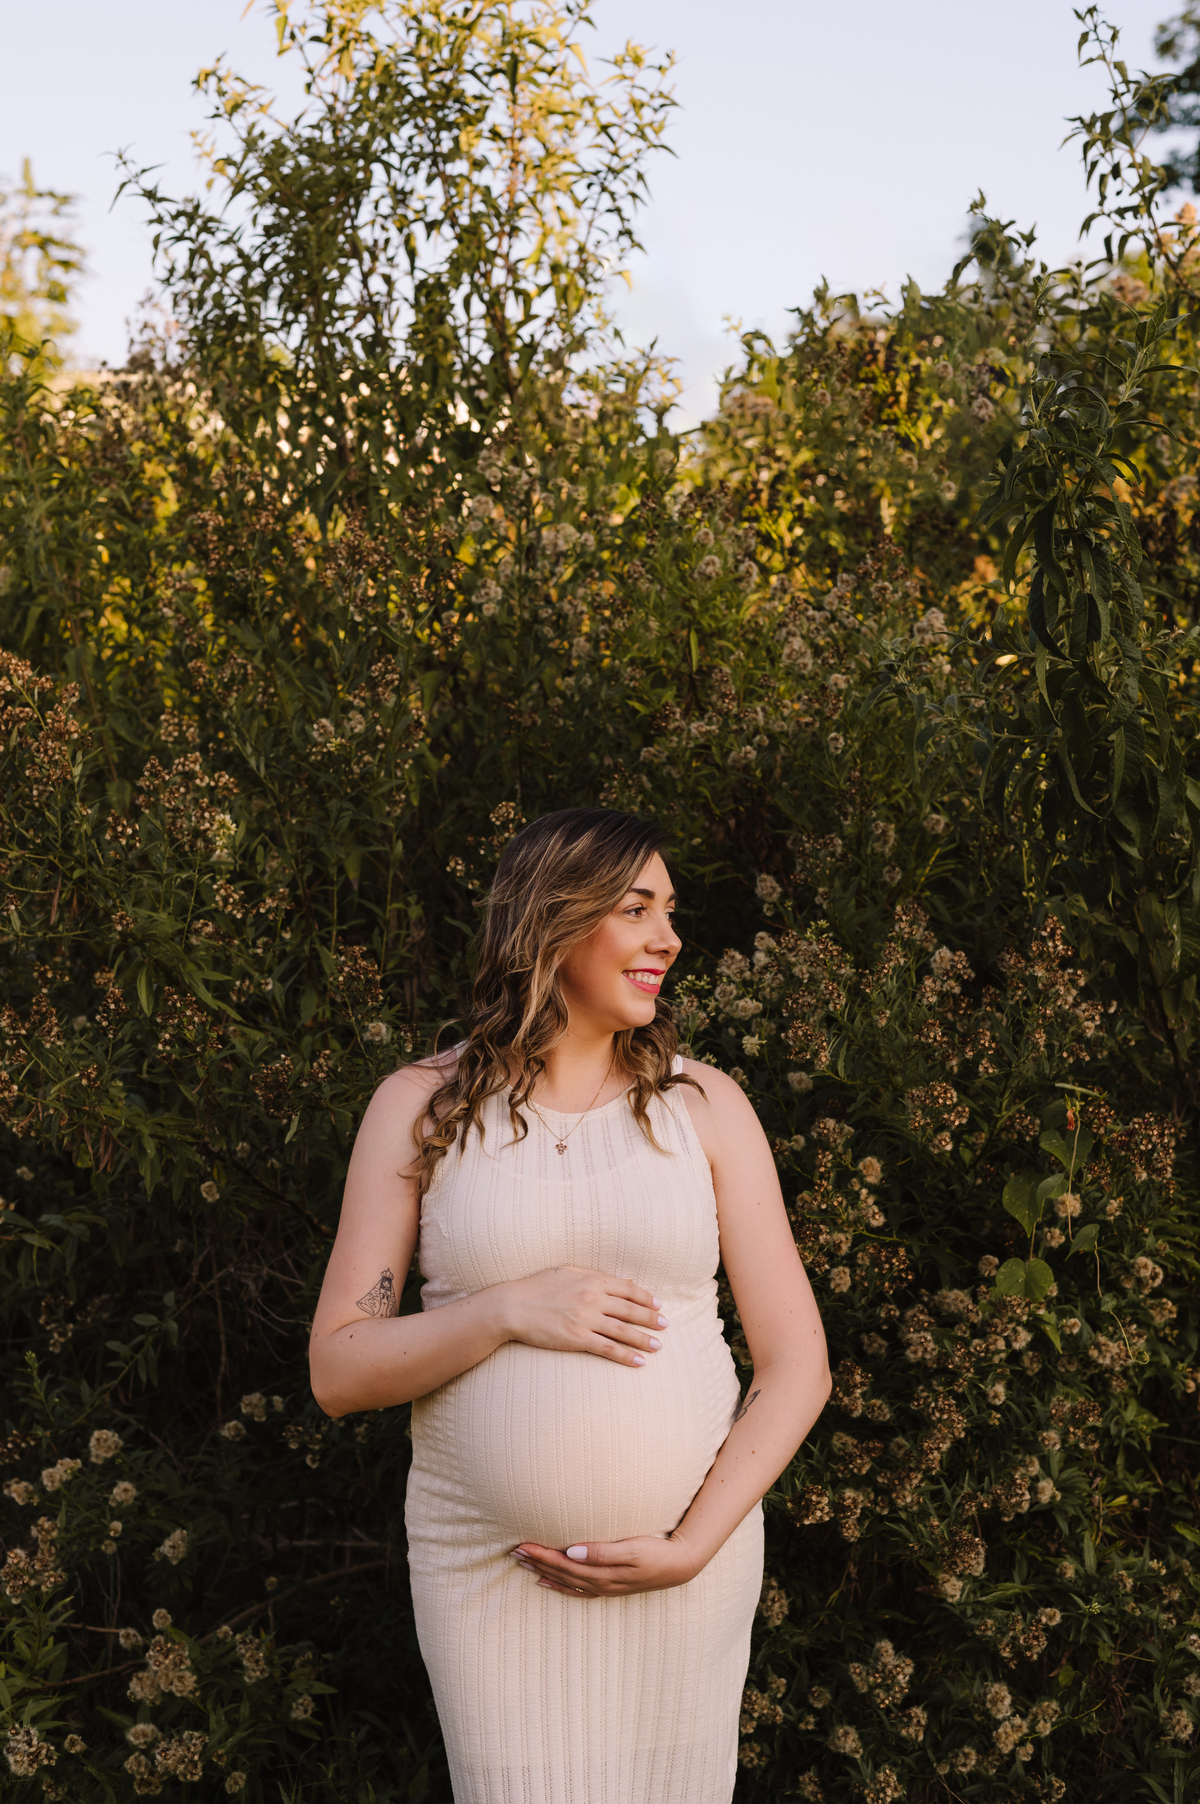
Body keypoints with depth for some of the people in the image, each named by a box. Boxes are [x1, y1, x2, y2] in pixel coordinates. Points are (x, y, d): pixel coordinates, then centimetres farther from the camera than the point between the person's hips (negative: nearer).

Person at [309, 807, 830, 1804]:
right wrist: (510, 1310, -18)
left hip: (689, 1557, 1)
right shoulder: (423, 1107, -1)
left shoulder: (703, 1104, 0)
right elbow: (338, 1371, -3)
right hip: (486, 1566, -1)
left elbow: (797, 1365, -1)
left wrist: (690, 1547, -12)